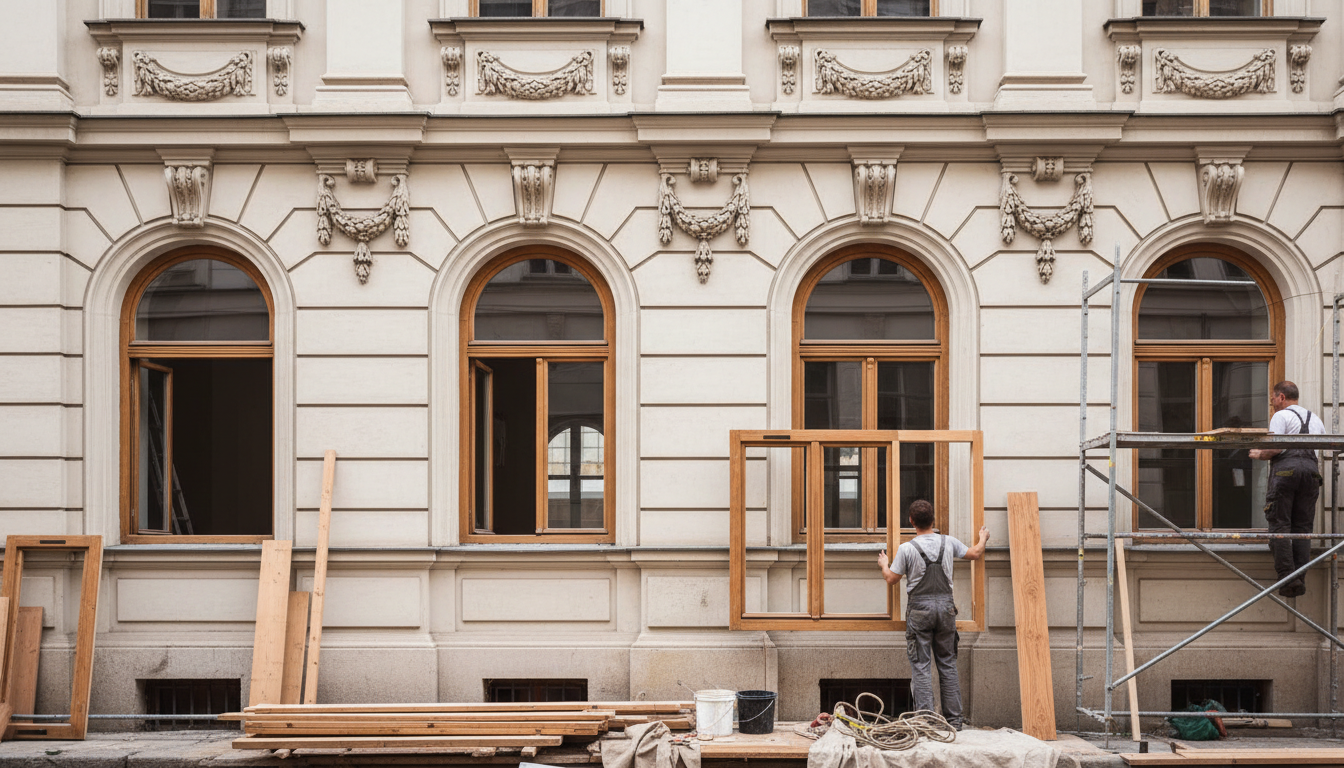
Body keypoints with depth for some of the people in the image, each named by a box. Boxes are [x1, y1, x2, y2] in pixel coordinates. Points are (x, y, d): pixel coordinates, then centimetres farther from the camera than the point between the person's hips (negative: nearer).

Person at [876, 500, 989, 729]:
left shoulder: (907, 549, -9)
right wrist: (983, 538, 39)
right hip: (945, 607, 3)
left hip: (920, 609, -3)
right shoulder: (948, 543, 2)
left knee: (921, 665, 0)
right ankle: (954, 719, 12)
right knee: (947, 663, 11)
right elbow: (975, 553, 18)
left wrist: (884, 565, 23)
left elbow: (891, 579, 0)